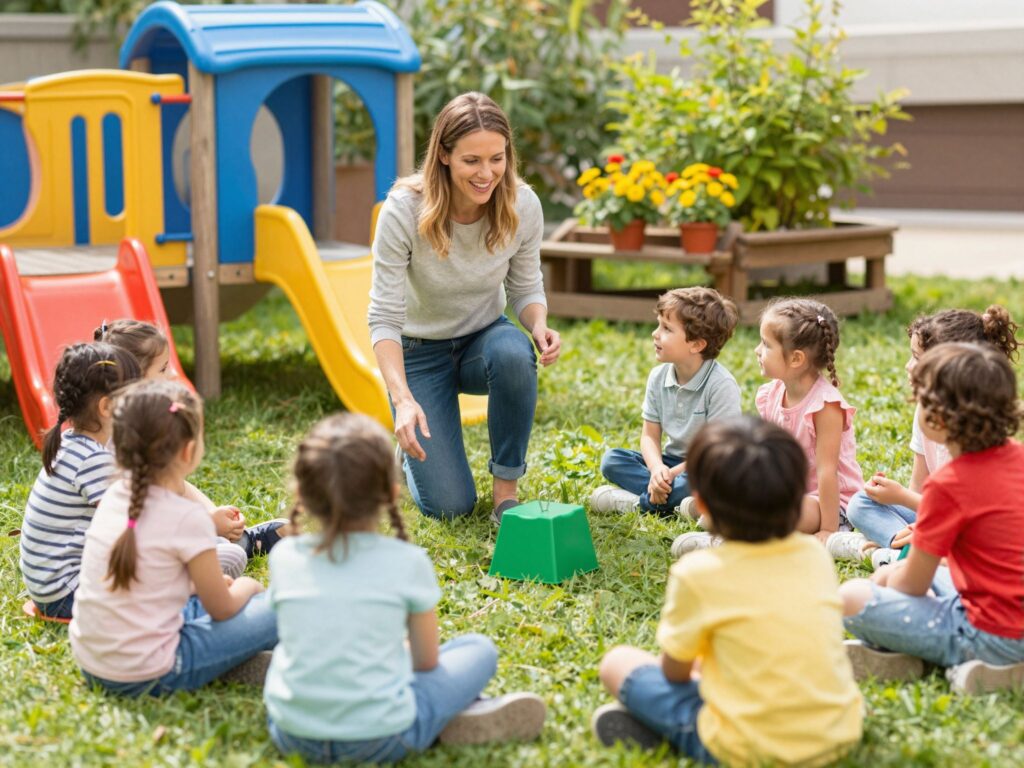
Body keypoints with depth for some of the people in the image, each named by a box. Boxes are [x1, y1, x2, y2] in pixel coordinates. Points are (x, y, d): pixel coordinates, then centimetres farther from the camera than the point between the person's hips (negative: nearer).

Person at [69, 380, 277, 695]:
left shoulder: (114, 496, 3)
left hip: (88, 663, 8)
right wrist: (245, 587, 15)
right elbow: (222, 610, -5)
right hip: (147, 676, -8)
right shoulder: (188, 518, -18)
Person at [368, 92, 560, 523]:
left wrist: (539, 327, -26)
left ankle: (507, 488, -16)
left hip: (484, 338, 2)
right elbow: (384, 317, -25)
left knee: (514, 354, -38)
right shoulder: (404, 210, -27)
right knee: (449, 506, -11)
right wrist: (403, 399, -39)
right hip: (419, 351, -2)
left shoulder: (522, 206, -18)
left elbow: (526, 288, -2)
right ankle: (413, 448, 26)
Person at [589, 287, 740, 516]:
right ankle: (674, 502, -24)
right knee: (612, 460, -11)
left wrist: (672, 473, -23)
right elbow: (650, 436, 1)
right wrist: (657, 468, -21)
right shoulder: (658, 377, -1)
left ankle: (640, 501, -21)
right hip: (672, 462, 7)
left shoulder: (721, 385, -20)